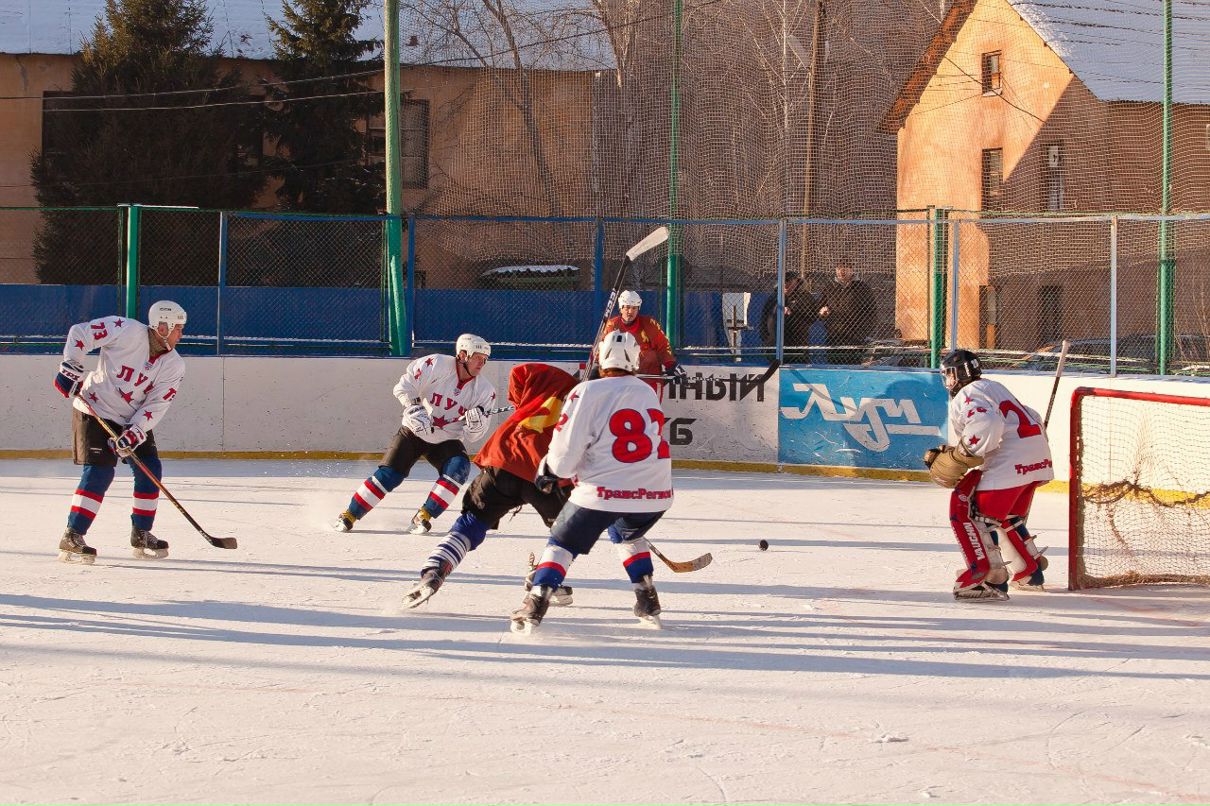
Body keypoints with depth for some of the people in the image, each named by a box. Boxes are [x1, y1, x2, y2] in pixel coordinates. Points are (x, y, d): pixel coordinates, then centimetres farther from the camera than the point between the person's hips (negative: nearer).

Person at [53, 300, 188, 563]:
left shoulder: (174, 366, -4)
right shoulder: (128, 332, -19)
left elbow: (156, 405, -9)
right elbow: (80, 333, -14)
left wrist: (134, 433, -22)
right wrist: (70, 367, -21)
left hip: (134, 420, 6)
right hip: (93, 412, -6)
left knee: (150, 470, 1)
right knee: (99, 472, -16)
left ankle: (141, 536, 16)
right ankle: (71, 539, -15)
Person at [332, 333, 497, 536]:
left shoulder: (484, 389, -8)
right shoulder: (436, 366, -18)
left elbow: (473, 435, -7)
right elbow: (404, 387, -13)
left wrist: (477, 422, -29)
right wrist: (414, 410, -25)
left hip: (446, 441, 3)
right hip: (414, 432, -3)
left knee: (459, 467, -25)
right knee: (389, 474, -13)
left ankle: (424, 516, -15)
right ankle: (350, 515, 1)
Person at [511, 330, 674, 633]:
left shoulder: (588, 392, -8)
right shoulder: (648, 393, 12)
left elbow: (565, 452, -9)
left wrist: (548, 471, 15)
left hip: (604, 491, -5)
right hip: (655, 493, 5)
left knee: (562, 543, 14)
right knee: (627, 534, 35)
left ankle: (534, 606, -1)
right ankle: (648, 605, 28)